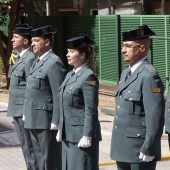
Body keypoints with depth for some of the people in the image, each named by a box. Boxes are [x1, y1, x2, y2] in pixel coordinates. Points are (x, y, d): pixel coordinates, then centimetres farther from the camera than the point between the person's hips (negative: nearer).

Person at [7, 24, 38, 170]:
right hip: (17, 110, 9)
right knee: (25, 146, 14)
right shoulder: (19, 58, 15)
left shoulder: (30, 59, -15)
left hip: (25, 109, -9)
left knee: (30, 147, -3)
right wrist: (15, 111, 19)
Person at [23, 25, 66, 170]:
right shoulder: (38, 61, 15)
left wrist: (56, 121, -20)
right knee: (40, 157, 16)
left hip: (46, 120, -10)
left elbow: (58, 95, -18)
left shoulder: (54, 63, -14)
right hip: (35, 120, 10)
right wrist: (27, 113, 17)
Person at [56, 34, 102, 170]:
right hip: (68, 133, 9)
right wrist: (60, 130, 17)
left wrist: (87, 136, -19)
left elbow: (91, 110, -17)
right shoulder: (70, 75, 12)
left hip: (82, 134, -9)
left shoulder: (89, 77, -14)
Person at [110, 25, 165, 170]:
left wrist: (148, 150, -20)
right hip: (123, 149, 9)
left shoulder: (150, 76, -16)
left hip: (140, 150, -9)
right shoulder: (126, 73, 13)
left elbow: (155, 118, -20)